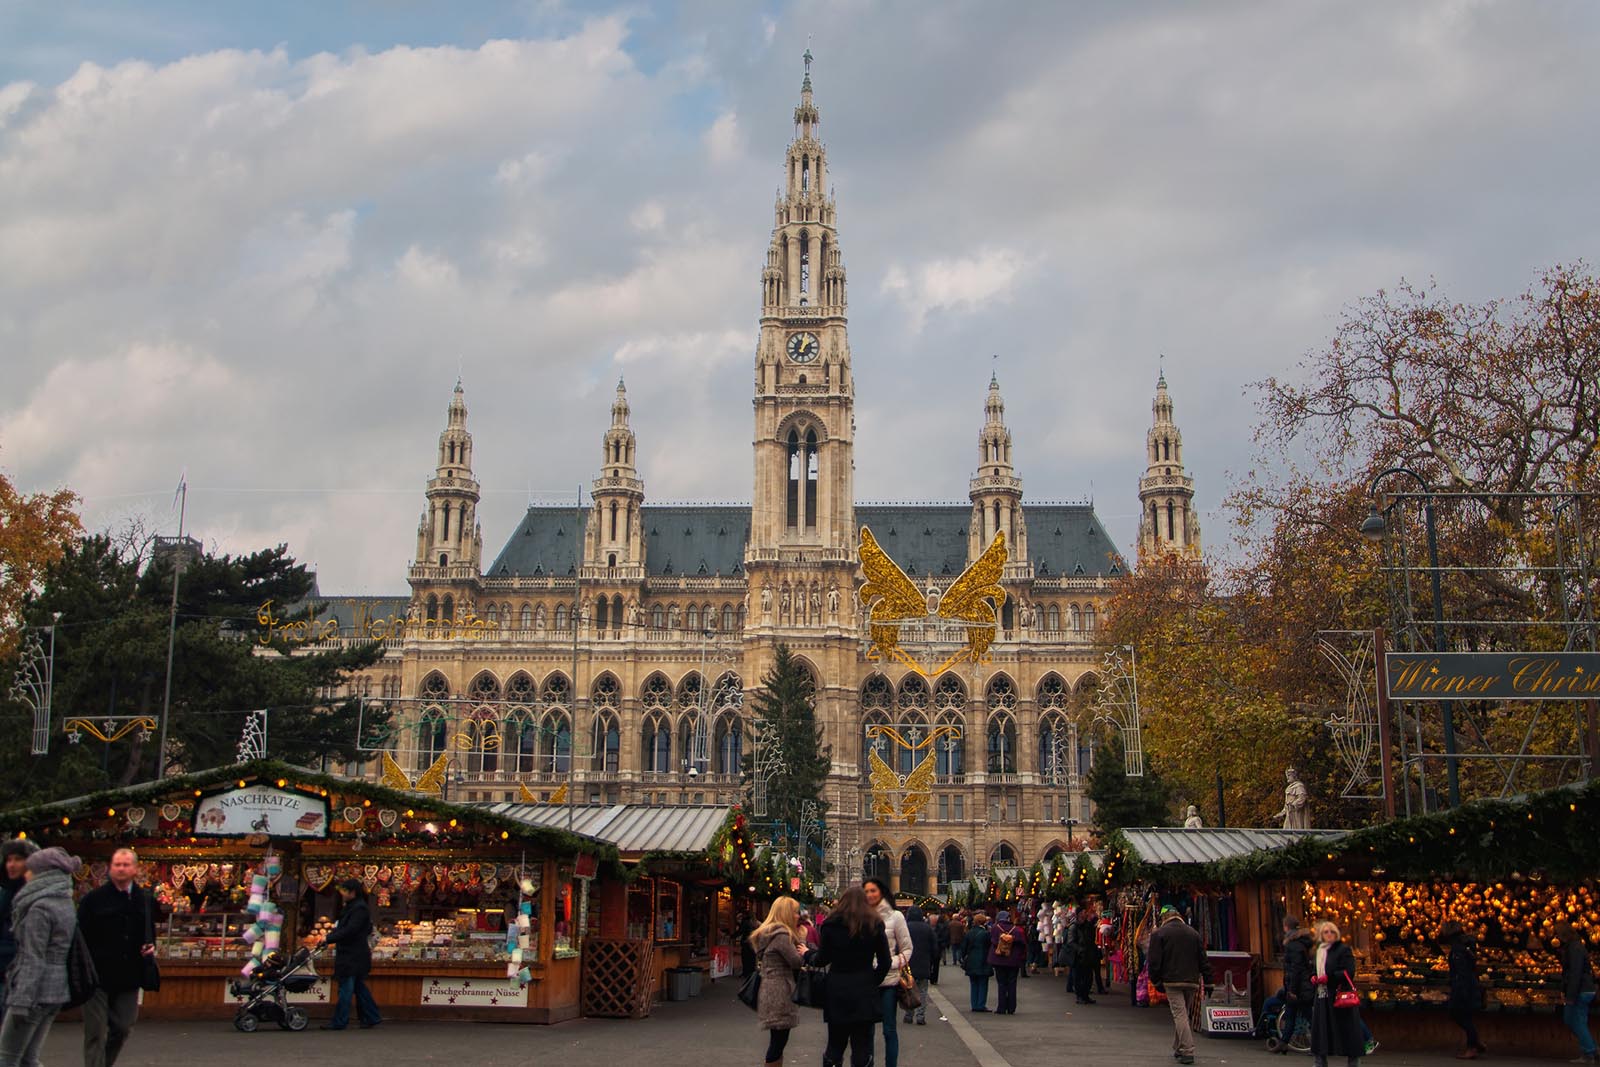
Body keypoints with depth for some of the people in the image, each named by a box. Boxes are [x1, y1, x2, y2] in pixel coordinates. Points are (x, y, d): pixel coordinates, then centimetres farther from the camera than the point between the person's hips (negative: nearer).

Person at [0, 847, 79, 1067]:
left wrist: (21, 1000, -19)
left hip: (36, 990, -8)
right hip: (57, 989, 8)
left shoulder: (40, 907, -14)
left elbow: (33, 959, -18)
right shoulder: (65, 903, 13)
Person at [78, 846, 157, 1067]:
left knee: (122, 1029, 9)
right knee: (96, 1033, -1)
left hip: (128, 978, 4)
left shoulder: (145, 900, 9)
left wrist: (150, 947, -1)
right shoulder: (93, 898, -2)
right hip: (98, 976, -4)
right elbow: (80, 936, -4)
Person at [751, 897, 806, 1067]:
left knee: (778, 1040, 13)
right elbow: (797, 961, -16)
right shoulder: (781, 935, -15)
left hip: (773, 992, 10)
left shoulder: (770, 932, 17)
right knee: (779, 1039, -6)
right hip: (779, 993, -10)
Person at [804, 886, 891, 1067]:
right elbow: (885, 962, -1)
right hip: (864, 993, 0)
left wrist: (808, 954, 22)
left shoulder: (831, 925, -1)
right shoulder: (874, 925, 0)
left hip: (837, 992, 0)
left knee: (835, 1045, 12)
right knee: (861, 1047, 5)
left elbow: (822, 960, 3)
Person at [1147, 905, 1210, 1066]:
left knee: (1179, 1015, -6)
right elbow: (1203, 960, 12)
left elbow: (1154, 961, -6)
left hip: (1172, 981, -5)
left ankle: (1188, 1051, -15)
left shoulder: (1159, 933, -1)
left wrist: (1156, 981, 4)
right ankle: (1178, 1049, 23)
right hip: (1192, 981, 5)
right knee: (1183, 1014, 16)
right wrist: (1207, 980, 14)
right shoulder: (1194, 933, 13)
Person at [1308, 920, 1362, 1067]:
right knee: (1320, 1030, 7)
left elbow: (1349, 972, -14)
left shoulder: (1343, 950, -5)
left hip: (1339, 997, -7)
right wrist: (1313, 977, 7)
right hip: (1322, 997, 7)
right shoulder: (1318, 951, 17)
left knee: (1346, 1032, -3)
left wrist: (1329, 977, -18)